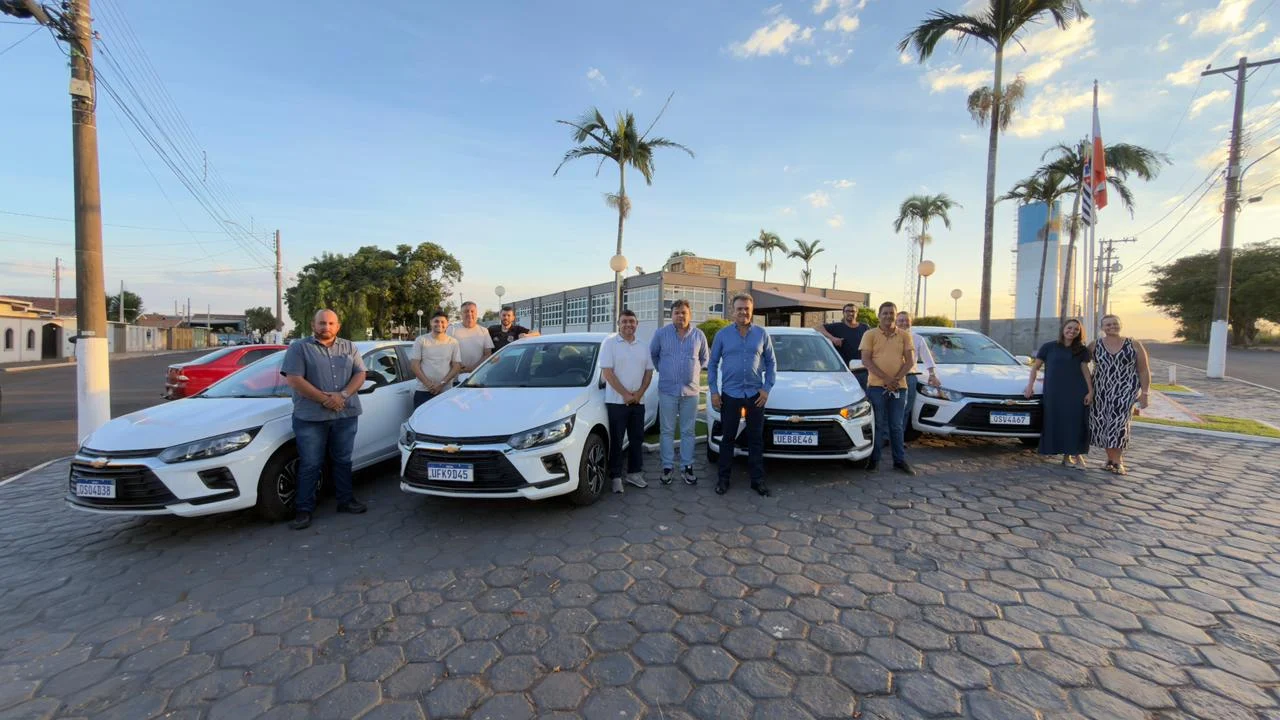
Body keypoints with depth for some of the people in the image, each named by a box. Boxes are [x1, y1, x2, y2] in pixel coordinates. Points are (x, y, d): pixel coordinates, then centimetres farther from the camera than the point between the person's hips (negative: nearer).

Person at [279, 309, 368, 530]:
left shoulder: (349, 347, 11)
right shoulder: (299, 348, 1)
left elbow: (360, 374, 4)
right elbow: (294, 379, -9)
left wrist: (343, 395, -13)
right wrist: (325, 399, -16)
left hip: (346, 415, 3)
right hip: (311, 417, -3)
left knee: (343, 461, 13)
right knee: (310, 465, 2)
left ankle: (346, 500, 24)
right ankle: (304, 510, 11)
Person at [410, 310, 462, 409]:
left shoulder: (453, 343, 7)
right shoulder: (421, 341, 4)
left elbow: (457, 366, 2)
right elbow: (414, 365, 0)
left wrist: (442, 384, -9)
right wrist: (428, 383, -11)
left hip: (446, 392, 1)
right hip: (423, 392, 0)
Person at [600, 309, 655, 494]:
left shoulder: (643, 346, 10)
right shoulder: (609, 343, -5)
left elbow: (649, 372, 10)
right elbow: (607, 372, -11)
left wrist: (639, 393, -5)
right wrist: (625, 394, -14)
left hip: (638, 401, 5)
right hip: (616, 401, -5)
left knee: (637, 439, 11)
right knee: (616, 441, 1)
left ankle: (634, 473, 24)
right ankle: (616, 477, 10)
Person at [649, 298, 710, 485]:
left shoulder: (699, 335, 2)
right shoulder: (661, 333, -1)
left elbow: (705, 358, 17)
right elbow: (652, 354, 12)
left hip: (691, 390, 1)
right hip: (667, 390, -1)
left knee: (688, 432, 7)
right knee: (667, 431, 5)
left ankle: (687, 467, 17)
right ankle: (668, 467, 15)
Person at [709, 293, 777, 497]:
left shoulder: (762, 334, 3)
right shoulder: (722, 335, 1)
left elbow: (771, 363, 7)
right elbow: (712, 364, 4)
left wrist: (767, 388, -3)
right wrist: (713, 391, -3)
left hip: (755, 394, 1)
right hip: (730, 394, -1)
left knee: (756, 438, 8)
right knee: (728, 438, 7)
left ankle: (757, 479, 19)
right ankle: (723, 478, 18)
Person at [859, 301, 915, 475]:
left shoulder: (905, 335, 8)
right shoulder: (870, 334, 2)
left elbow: (910, 361, 2)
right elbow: (865, 360, -6)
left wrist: (896, 379, -13)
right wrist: (886, 378, -15)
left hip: (899, 387, 2)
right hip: (876, 386, -2)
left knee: (896, 426, 10)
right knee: (876, 425, 4)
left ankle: (900, 460, 18)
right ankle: (874, 459, 12)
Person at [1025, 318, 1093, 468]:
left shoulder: (1082, 350, 9)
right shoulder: (1049, 347, 3)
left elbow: (1085, 370, 9)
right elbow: (1035, 367, 6)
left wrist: (1090, 391, 0)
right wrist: (1030, 385, -2)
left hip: (1076, 392, 2)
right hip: (1054, 392, -1)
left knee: (1076, 423, -1)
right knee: (1057, 423, -1)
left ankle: (1077, 454, 8)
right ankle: (1066, 455, 8)